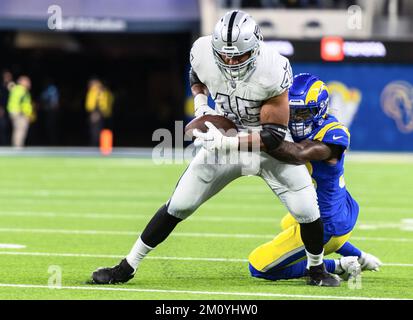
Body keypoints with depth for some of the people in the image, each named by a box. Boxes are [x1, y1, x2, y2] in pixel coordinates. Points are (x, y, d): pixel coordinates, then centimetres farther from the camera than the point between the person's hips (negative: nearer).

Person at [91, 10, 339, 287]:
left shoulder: (273, 71, -32)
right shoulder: (203, 52, -21)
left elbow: (274, 135, -27)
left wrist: (224, 143, -35)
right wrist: (200, 101, -12)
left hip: (269, 143, -2)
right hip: (225, 140, 2)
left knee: (306, 209, -12)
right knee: (179, 205, -2)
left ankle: (317, 268, 17)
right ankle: (128, 267, 10)